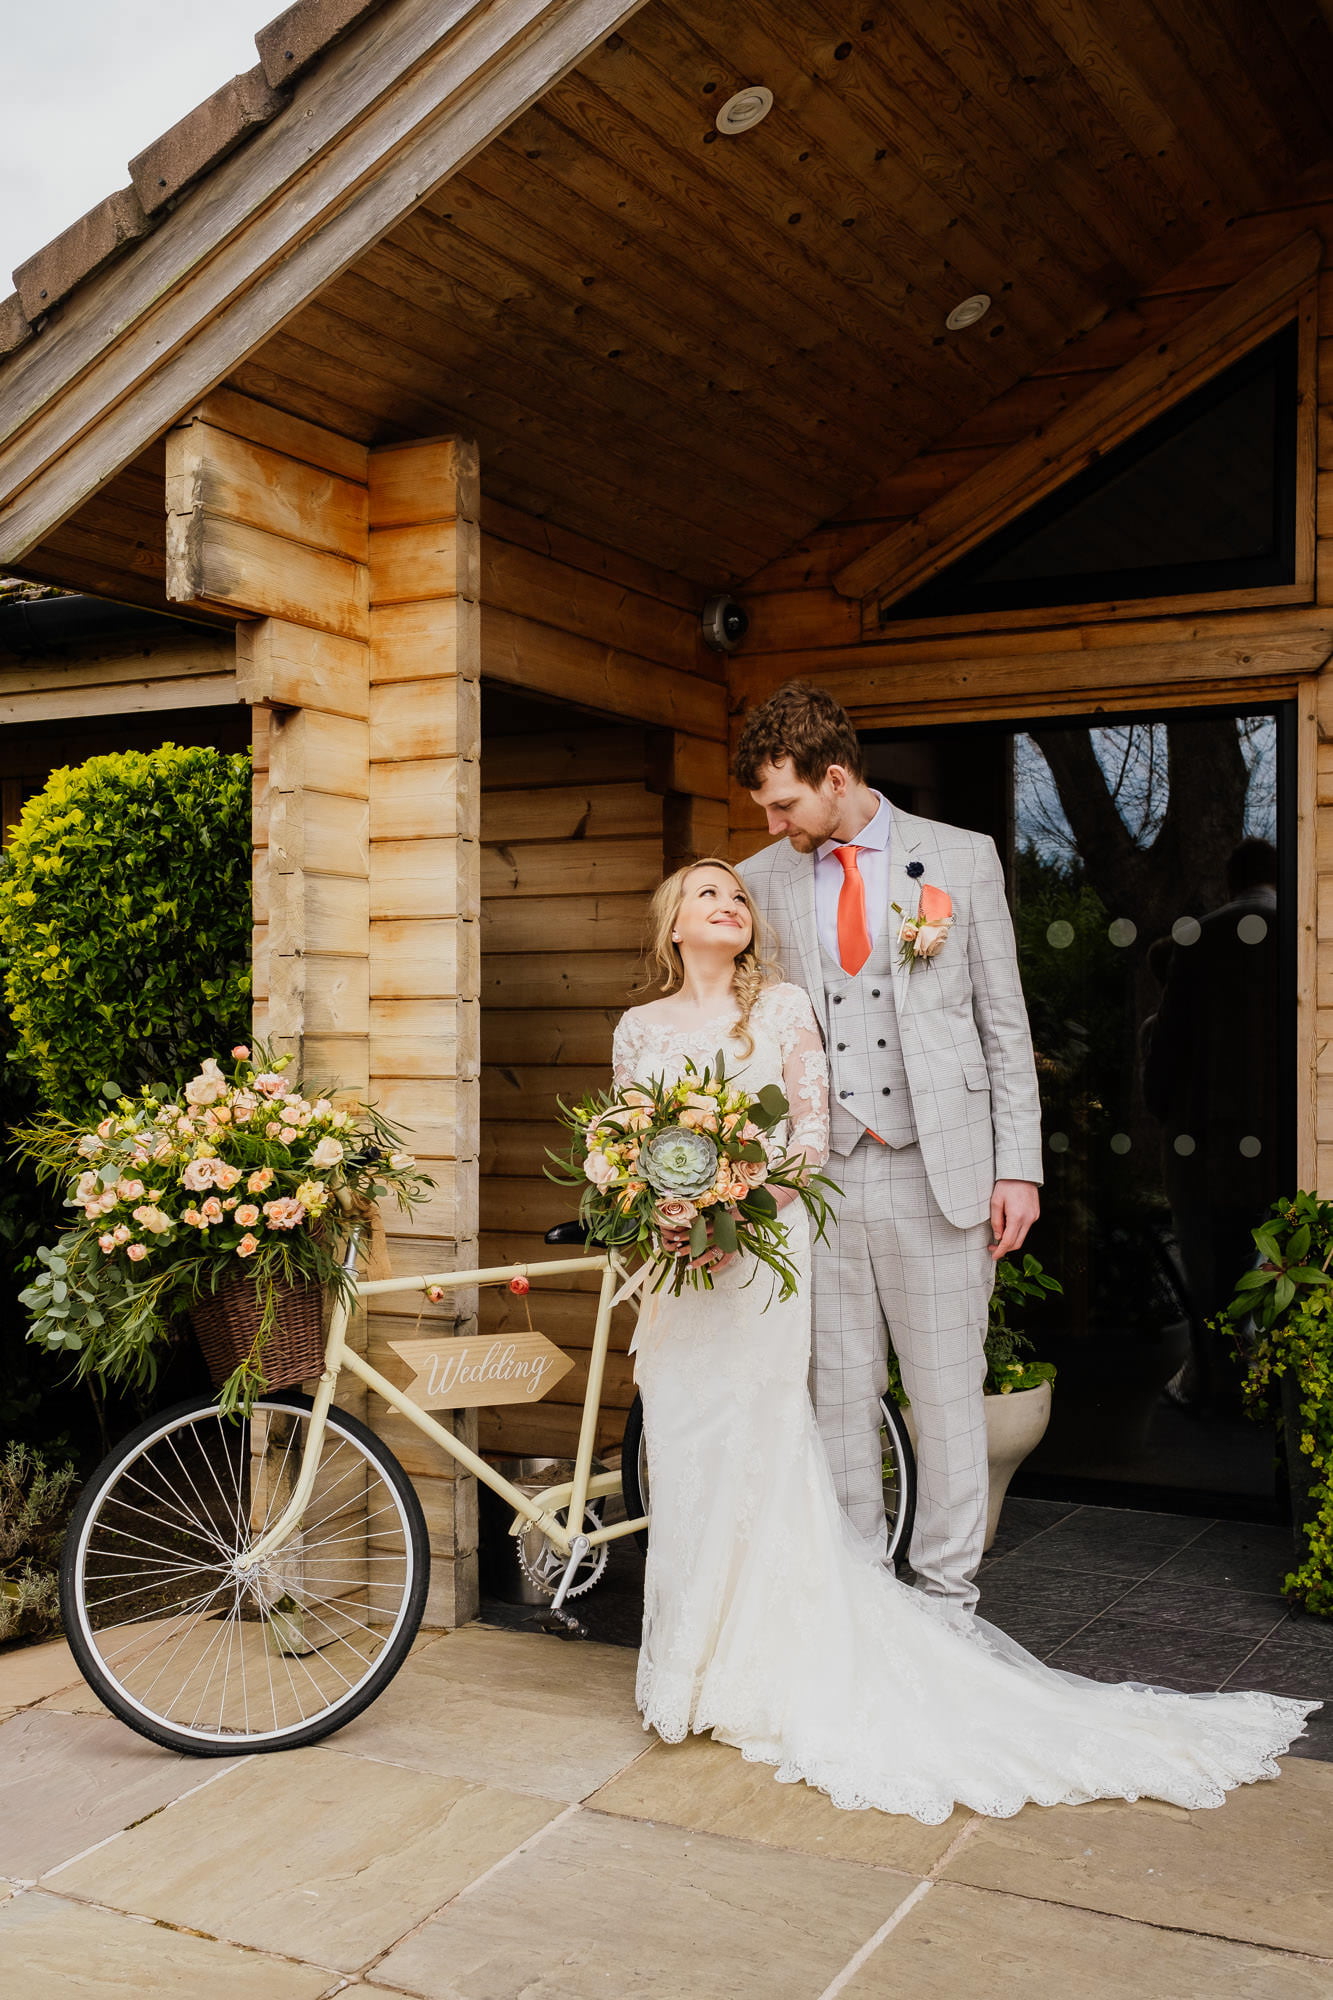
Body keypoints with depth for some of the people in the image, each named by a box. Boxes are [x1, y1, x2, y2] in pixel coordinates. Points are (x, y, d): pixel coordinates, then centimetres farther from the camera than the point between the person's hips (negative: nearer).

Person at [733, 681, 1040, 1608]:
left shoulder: (962, 858, 4)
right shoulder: (762, 881, 8)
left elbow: (1004, 1020, 5)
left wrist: (1019, 1167, 0)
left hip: (939, 1170, -2)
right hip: (816, 1175, 2)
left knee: (949, 1390, 4)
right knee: (837, 1393, 7)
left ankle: (947, 1598, 17)